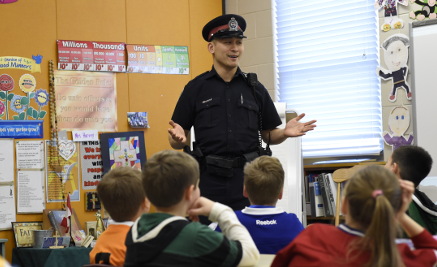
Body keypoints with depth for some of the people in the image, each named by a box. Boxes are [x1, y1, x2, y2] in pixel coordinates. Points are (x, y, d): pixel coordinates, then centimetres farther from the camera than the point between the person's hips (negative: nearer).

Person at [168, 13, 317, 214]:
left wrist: (285, 133, -7)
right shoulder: (195, 89, 5)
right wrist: (179, 138, -18)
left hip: (248, 181, 2)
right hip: (210, 182, -2)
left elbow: (269, 136, 14)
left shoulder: (255, 89, 11)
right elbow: (176, 142, 4)